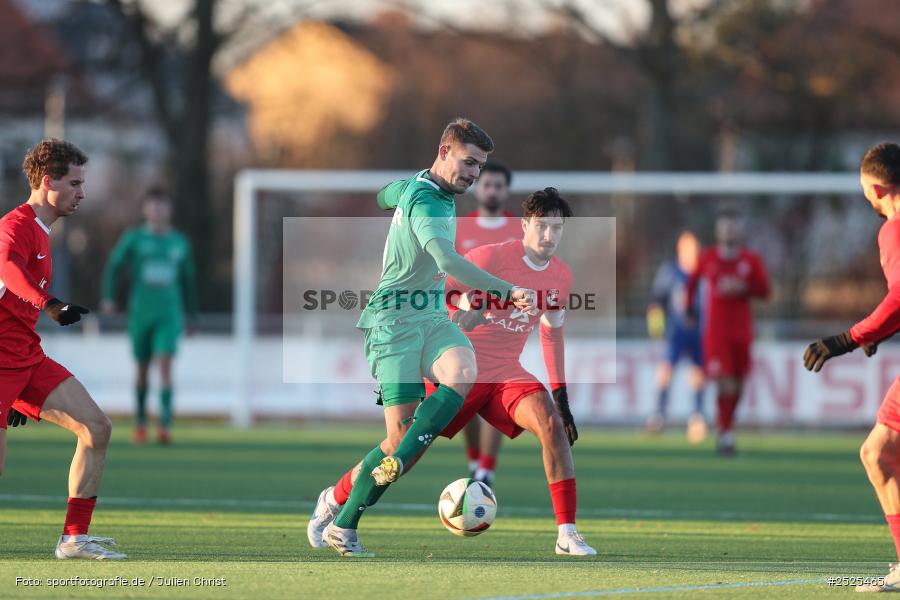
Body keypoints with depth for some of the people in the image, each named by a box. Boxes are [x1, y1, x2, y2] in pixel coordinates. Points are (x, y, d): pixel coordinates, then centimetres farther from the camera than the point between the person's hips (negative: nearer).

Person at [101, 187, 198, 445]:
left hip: (169, 314, 0)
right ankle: (140, 422, 26)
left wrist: (191, 315, 19)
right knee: (142, 368, 9)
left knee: (165, 364, -16)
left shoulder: (180, 242, 8)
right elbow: (113, 266, 0)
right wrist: (108, 297, -14)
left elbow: (188, 279, 17)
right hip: (140, 313, 0)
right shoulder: (134, 238, 2)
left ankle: (165, 426, -22)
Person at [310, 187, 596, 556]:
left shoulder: (561, 276, 5)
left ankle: (567, 534, -21)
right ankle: (333, 500, 22)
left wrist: (561, 397, 19)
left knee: (552, 424, -22)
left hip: (506, 374, 4)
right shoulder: (493, 257, -14)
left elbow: (552, 333, 20)